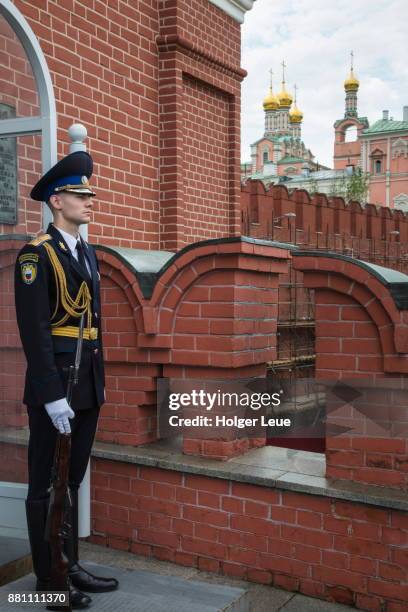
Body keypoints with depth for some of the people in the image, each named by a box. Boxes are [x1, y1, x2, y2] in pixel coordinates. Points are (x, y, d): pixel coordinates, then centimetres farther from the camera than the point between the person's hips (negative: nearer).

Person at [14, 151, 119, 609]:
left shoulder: (87, 253, 14)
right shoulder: (36, 255, -11)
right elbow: (34, 331, -17)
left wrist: (99, 381, 16)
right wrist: (52, 396, -21)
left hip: (87, 385, 8)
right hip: (55, 385, -8)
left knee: (72, 481, 16)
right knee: (47, 485, 5)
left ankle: (70, 566, 29)